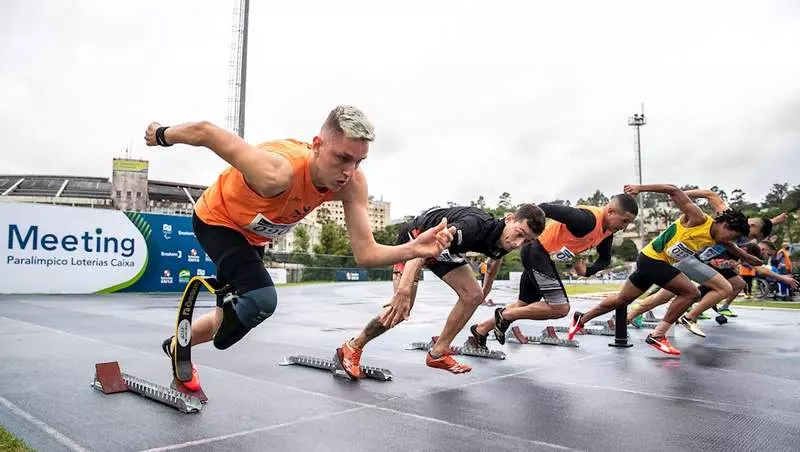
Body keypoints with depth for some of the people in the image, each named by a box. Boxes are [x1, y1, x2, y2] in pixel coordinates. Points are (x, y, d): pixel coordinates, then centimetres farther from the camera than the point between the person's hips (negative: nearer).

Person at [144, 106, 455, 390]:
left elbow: (365, 253, -27)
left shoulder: (352, 183, -27)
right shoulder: (278, 173, -46)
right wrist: (162, 136, -13)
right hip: (217, 221, -6)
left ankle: (176, 344, 49)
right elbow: (205, 132, -34)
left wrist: (414, 249, -45)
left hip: (254, 235, 6)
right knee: (261, 301, -29)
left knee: (231, 319, 20)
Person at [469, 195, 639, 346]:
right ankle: (505, 315, 1)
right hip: (536, 250, -10)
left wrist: (587, 270, -2)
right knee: (560, 308, -12)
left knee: (524, 305, 18)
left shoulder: (608, 231, 3)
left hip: (543, 256, 10)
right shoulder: (587, 219, -27)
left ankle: (480, 330, 30)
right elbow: (547, 208, -31)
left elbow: (605, 259, 17)